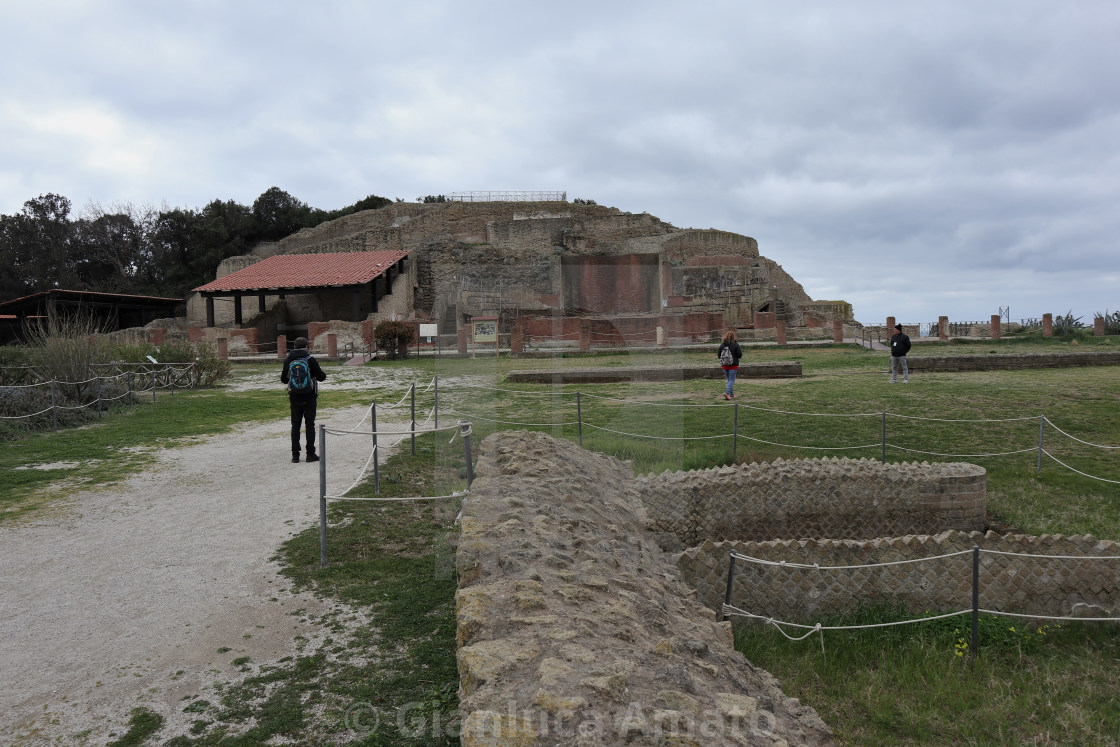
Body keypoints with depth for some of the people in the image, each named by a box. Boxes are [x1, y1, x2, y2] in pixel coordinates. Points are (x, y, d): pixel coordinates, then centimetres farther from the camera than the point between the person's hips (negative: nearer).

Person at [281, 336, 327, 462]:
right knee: (310, 424, 4)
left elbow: (284, 380, 6)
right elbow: (321, 376, -7)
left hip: (294, 397, 2)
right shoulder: (310, 359, -8)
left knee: (295, 425, 8)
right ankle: (310, 454, 4)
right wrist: (323, 374, 16)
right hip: (309, 397, -2)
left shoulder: (288, 360, 0)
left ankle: (295, 455, 7)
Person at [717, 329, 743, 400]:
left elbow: (719, 355, 2)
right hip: (733, 365, -4)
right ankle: (727, 392, -20)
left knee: (729, 380, 17)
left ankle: (731, 395, 24)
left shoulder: (722, 344, -3)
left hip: (724, 365, 4)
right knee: (731, 380, 0)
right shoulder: (735, 344, -12)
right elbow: (740, 355, -10)